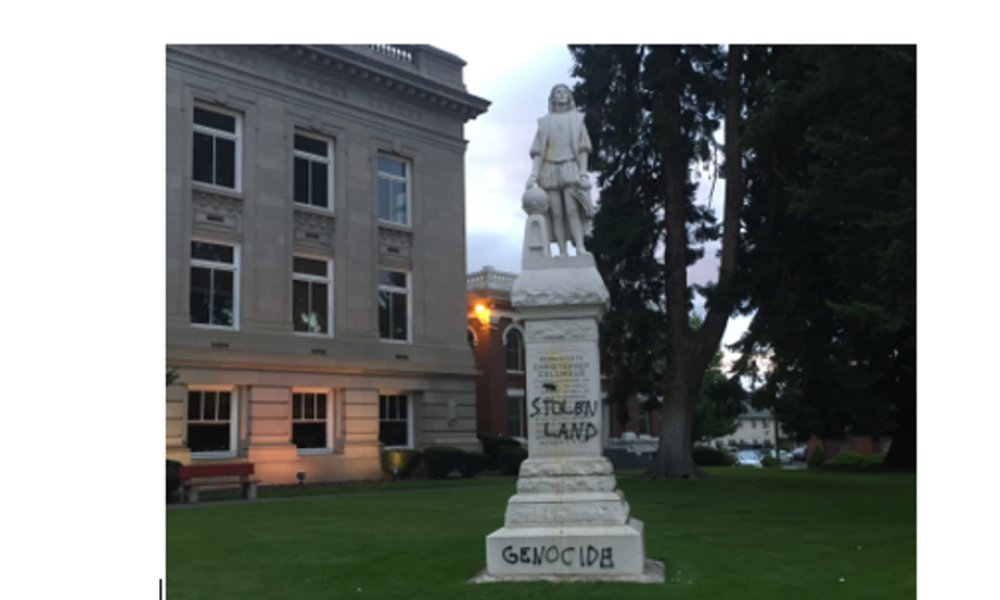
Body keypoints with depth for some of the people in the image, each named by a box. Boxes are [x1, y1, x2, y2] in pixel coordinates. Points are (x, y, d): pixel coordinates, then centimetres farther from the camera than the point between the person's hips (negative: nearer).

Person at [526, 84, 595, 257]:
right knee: (556, 213, -6)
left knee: (572, 210, -16)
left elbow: (583, 148, 7)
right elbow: (538, 151, 9)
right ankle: (562, 252, -7)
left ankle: (580, 247, -24)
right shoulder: (545, 122, 18)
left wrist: (583, 172, -6)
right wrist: (534, 174, -4)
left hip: (570, 169, -1)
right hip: (550, 170, 1)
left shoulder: (577, 119, 16)